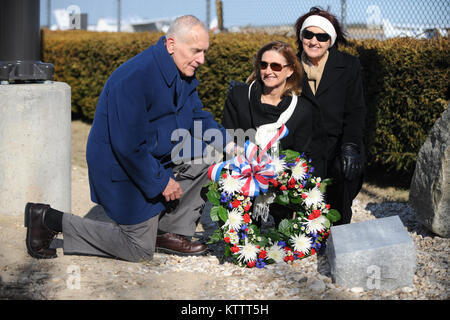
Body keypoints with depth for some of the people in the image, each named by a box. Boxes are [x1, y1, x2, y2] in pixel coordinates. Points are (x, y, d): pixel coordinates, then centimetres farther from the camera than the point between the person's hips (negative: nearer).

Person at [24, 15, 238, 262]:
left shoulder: (183, 74, -1)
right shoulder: (134, 79, -31)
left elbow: (197, 116, 12)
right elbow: (128, 145, -30)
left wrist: (226, 142, -4)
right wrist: (161, 181, -21)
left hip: (155, 156, 9)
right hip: (123, 168, -9)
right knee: (140, 250, 0)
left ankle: (170, 231, 8)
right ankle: (49, 220, 7)